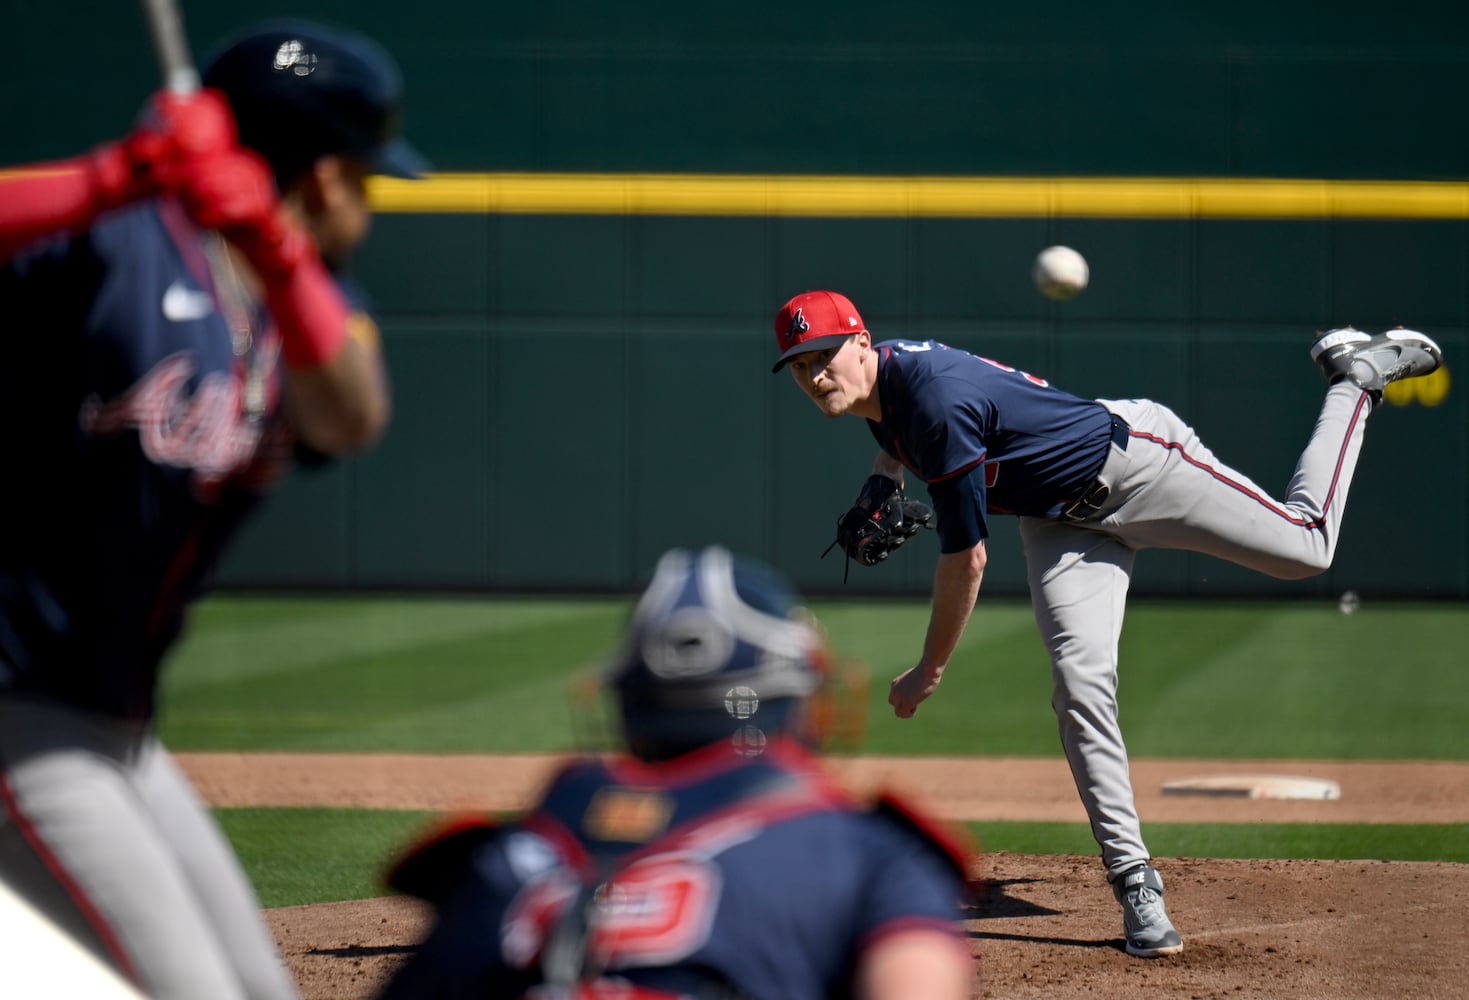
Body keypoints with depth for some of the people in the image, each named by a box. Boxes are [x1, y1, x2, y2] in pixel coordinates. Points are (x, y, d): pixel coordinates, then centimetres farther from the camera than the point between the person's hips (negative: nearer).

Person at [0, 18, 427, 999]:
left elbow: (349, 421, -14)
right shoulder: (117, 245, -12)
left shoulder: (314, 298, 10)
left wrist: (267, 240, -29)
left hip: (118, 729, 9)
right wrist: (118, 179, -41)